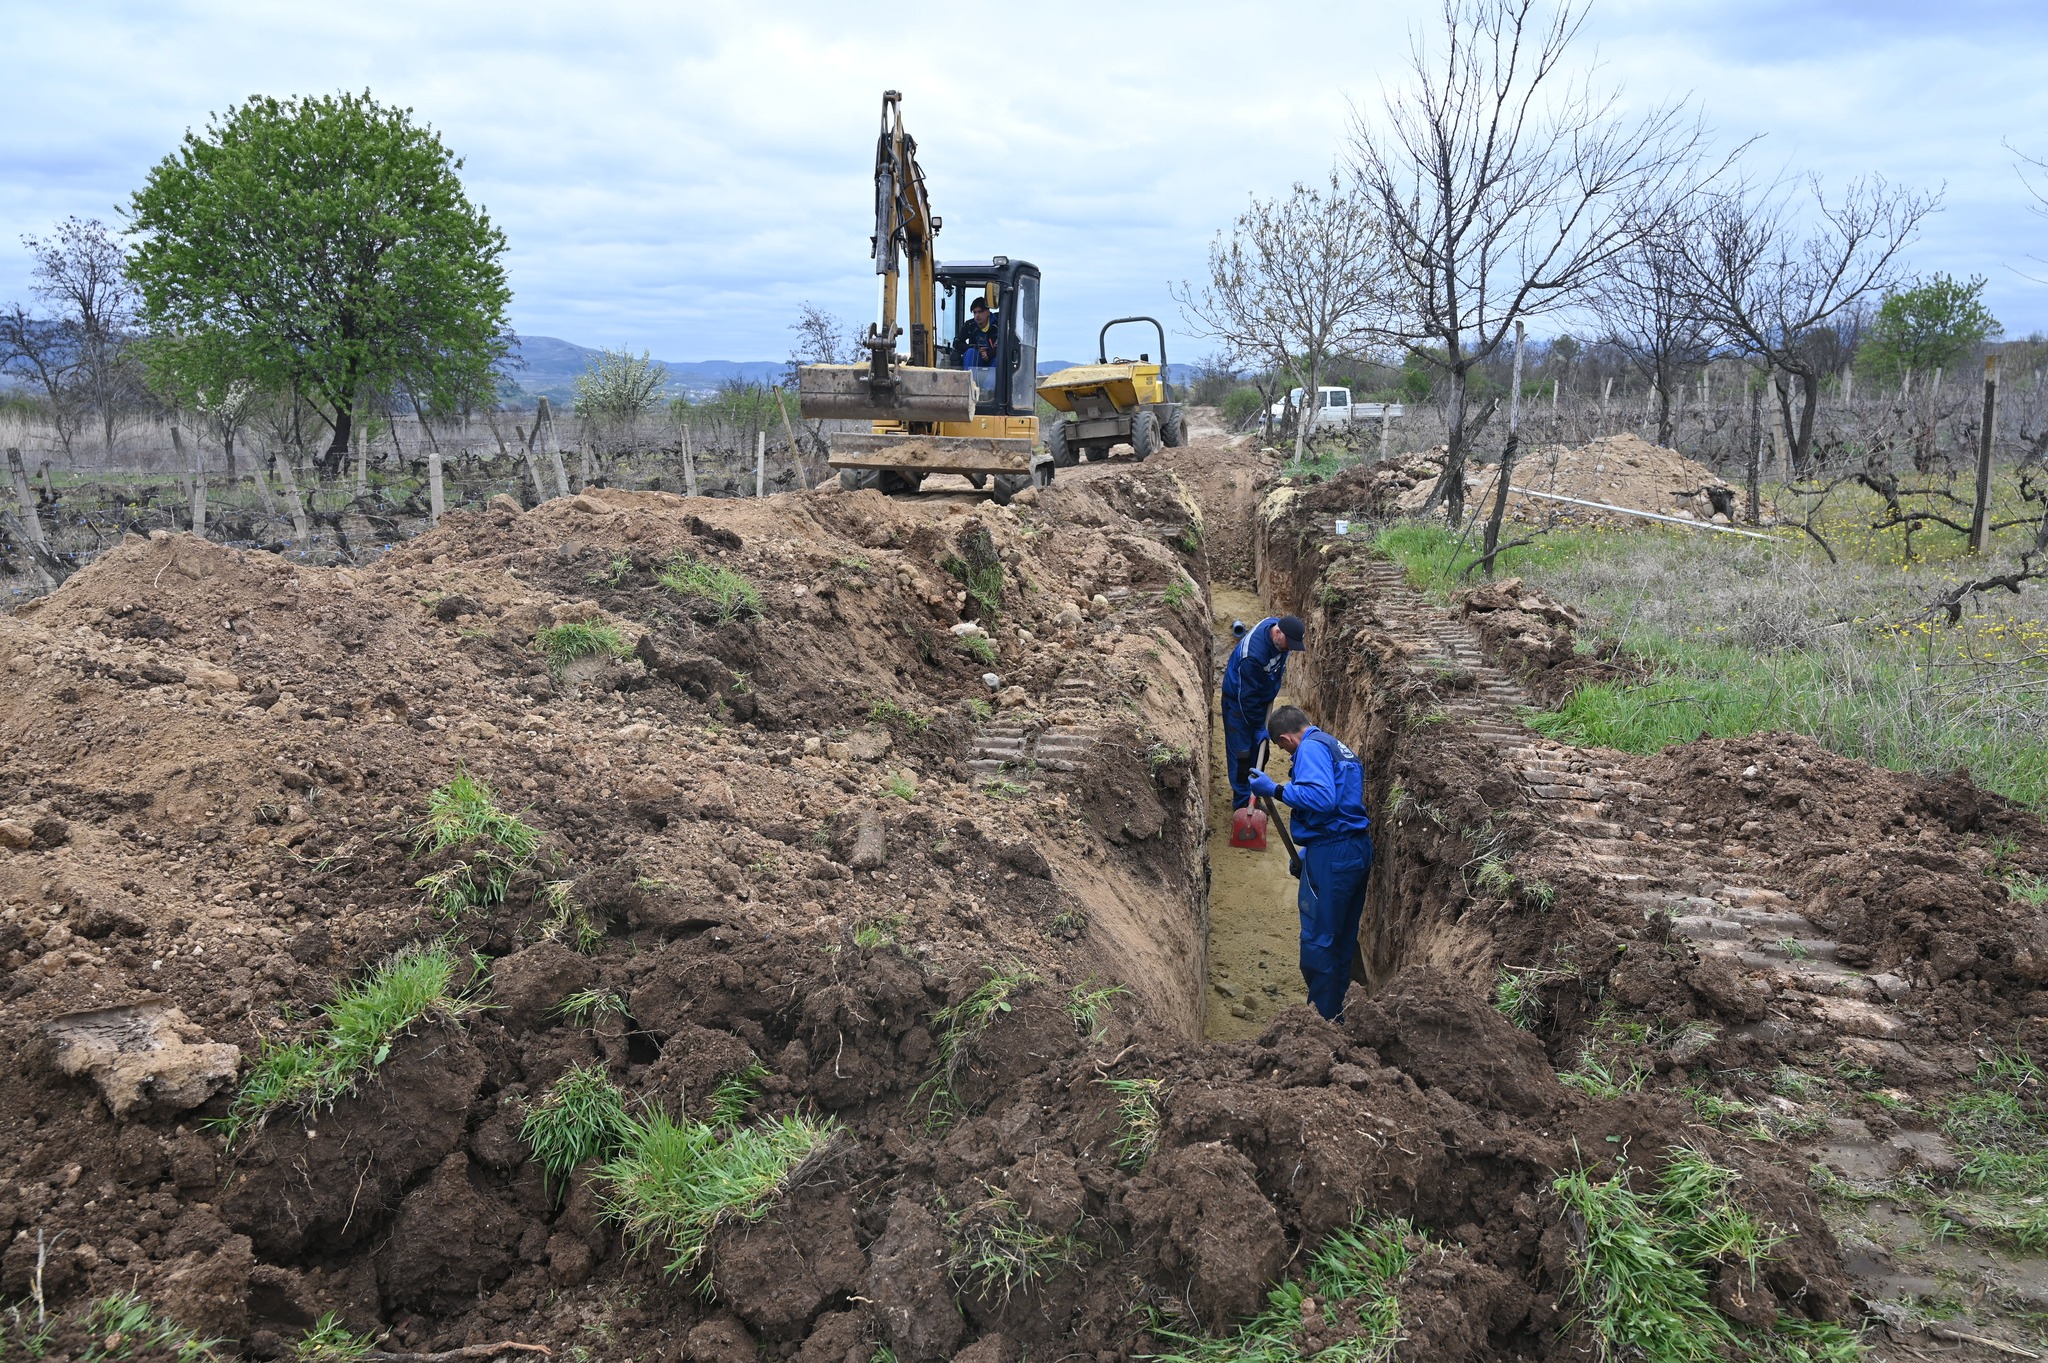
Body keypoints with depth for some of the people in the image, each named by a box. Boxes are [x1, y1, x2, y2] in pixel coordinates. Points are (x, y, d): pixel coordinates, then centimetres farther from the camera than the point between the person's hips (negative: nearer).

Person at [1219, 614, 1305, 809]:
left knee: (1259, 750, 13)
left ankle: (1253, 796, 27)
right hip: (1238, 701, -8)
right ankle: (1242, 803, 8)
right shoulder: (1253, 655, -40)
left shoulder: (1279, 626, -16)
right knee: (1241, 752, -3)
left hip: (1262, 697, 8)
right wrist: (1259, 727, -22)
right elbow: (1247, 697, -30)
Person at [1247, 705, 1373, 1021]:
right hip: (1359, 849, 10)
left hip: (1331, 853, -10)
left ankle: (1322, 1016, 7)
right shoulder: (1341, 748, 19)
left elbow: (1322, 797, -27)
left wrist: (1275, 789, -19)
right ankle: (1337, 1012, 28)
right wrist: (1307, 855, 26)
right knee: (1343, 938, 18)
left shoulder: (1312, 747, -11)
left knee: (1317, 938, 0)